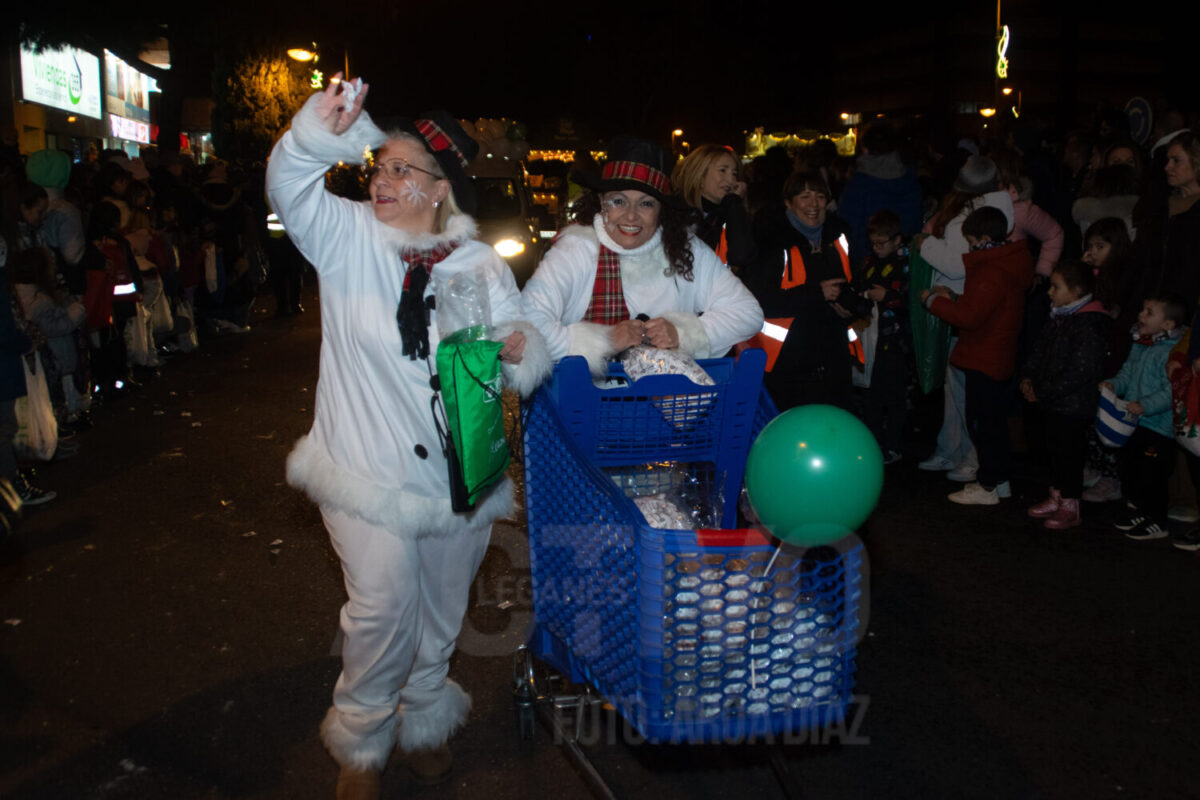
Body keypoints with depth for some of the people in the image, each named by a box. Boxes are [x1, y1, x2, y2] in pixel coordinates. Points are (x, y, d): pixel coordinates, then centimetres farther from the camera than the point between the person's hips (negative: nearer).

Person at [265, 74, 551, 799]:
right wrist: (320, 132, -36)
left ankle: (426, 719, 43)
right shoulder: (347, 236, -3)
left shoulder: (481, 266, 1)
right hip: (370, 469, -2)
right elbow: (289, 184, -18)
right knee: (383, 605, -5)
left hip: (459, 472, 3)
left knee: (441, 608, 16)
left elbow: (527, 362, 0)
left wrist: (521, 352, -22)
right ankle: (362, 742, 23)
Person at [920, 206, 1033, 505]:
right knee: (994, 421, 18)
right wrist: (953, 296, 10)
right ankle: (999, 480, 29)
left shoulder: (992, 273, -23)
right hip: (998, 357, 10)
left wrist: (933, 300, -15)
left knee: (982, 421, -2)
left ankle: (988, 487, 7)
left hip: (984, 362, -10)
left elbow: (969, 316, -27)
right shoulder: (1008, 264, 11)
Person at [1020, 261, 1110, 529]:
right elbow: (1039, 350, 16)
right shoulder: (1059, 318, 8)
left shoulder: (1090, 325, -20)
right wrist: (1028, 378, 0)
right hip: (1052, 403, 9)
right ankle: (1056, 498, 32)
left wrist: (1041, 392, -21)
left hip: (1074, 407, -9)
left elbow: (1080, 373, -24)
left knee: (1069, 453, 1)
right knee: (1054, 449, 18)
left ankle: (1070, 507, 14)